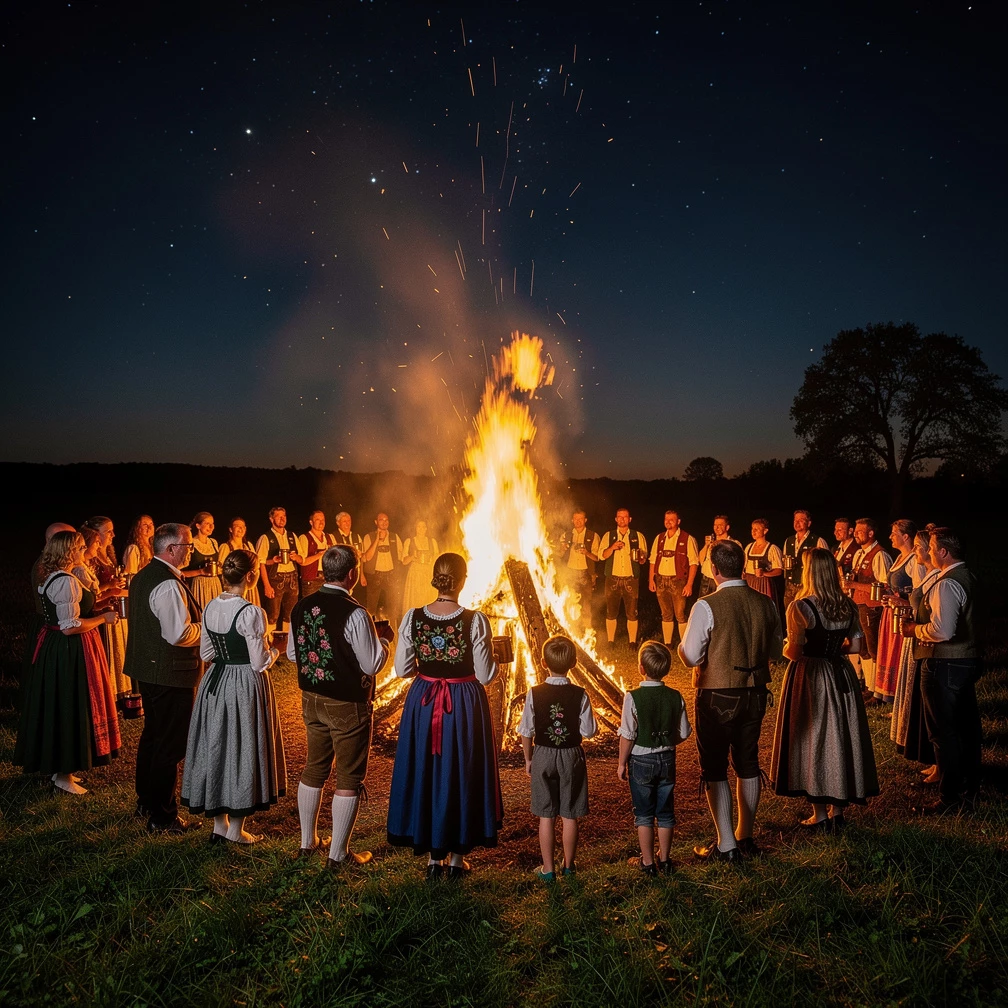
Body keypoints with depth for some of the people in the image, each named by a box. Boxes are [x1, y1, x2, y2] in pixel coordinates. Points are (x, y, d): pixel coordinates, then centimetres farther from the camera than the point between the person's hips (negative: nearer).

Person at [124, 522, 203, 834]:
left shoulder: (143, 576, 9)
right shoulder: (168, 584, -23)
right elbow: (179, 635, -27)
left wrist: (196, 622, 15)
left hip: (147, 668, 10)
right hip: (171, 673, -10)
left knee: (152, 734, 22)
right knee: (170, 744, 1)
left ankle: (146, 801, 37)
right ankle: (163, 817, 11)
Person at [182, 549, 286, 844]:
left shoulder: (210, 607, -1)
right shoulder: (251, 613, -21)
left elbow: (205, 653, 8)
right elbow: (260, 663, -18)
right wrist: (273, 651, 2)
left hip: (215, 684, 7)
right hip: (246, 687, -6)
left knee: (217, 745, 16)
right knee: (242, 748, 7)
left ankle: (219, 823, 28)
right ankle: (236, 828, 18)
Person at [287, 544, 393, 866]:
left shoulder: (301, 607, -1)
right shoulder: (354, 613, -22)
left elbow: (292, 653, 10)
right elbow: (372, 664, -18)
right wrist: (383, 638, -1)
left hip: (311, 700, 7)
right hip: (347, 706, -7)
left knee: (314, 768, 20)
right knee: (349, 777, 7)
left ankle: (307, 842, 33)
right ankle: (338, 854, 15)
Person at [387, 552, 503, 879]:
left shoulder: (413, 618, -9)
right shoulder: (475, 621, -16)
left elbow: (402, 669, -3)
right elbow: (485, 675, -13)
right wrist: (495, 659, 7)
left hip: (422, 705, 2)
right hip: (465, 706, -2)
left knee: (425, 774, 16)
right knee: (462, 775, 14)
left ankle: (433, 857, 25)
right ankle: (457, 857, 26)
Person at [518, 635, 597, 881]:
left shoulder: (534, 694, -12)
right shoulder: (580, 695, -13)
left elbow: (526, 732, -5)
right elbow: (588, 731, -10)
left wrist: (528, 759, 9)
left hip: (543, 756, 0)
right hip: (572, 757, 0)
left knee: (546, 816, 9)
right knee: (570, 815, 12)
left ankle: (548, 868, 17)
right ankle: (568, 865, 26)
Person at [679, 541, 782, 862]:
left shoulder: (707, 606, -19)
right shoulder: (766, 604, -2)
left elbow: (690, 657, -16)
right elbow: (774, 652, 9)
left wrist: (682, 646, 4)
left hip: (717, 696, -5)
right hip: (755, 693, 6)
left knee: (714, 768, 8)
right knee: (748, 763, 18)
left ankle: (726, 845, 11)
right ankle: (745, 836, 30)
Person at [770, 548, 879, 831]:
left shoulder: (800, 607, -18)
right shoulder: (848, 606, 0)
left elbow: (794, 652, -19)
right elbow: (856, 646, 5)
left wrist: (785, 649, 2)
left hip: (809, 678, -5)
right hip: (841, 677, 5)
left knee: (813, 739, 6)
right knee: (841, 738, 14)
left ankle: (819, 815, 14)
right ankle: (837, 810, 24)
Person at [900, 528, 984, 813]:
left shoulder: (946, 584, -22)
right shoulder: (966, 577, 9)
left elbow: (942, 630, -29)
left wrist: (915, 629, -12)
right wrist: (920, 619, 13)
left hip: (944, 665, -10)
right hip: (968, 660, 10)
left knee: (943, 731, -1)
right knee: (966, 725, 19)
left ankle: (950, 797, 7)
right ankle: (969, 786, 33)